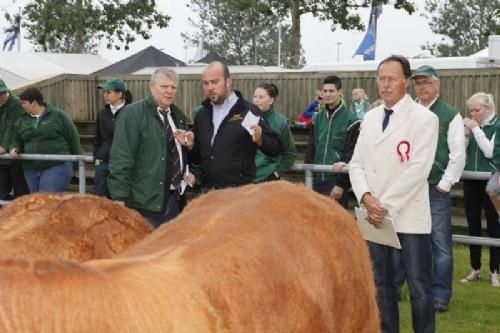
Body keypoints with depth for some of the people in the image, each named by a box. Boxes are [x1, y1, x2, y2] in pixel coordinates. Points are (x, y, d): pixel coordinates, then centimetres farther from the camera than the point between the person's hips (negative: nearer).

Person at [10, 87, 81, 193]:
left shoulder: (58, 115, -2)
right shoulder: (21, 121, 12)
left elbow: (73, 138, 1)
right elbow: (17, 141, 23)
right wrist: (14, 149, -1)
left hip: (57, 166, -6)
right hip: (31, 169, 6)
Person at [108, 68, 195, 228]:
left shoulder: (178, 116, 14)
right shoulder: (132, 114, -9)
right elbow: (121, 160, -16)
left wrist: (187, 172, 9)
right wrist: (121, 201, -21)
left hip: (174, 199, 7)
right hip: (145, 202, -7)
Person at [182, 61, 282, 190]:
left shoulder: (248, 111, -5)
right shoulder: (202, 115, 13)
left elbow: (276, 147, -6)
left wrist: (260, 139, -25)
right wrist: (190, 146, 1)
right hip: (208, 191, 6)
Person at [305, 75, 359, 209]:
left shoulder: (350, 120, -5)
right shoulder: (317, 119, 13)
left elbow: (351, 155, -9)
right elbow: (311, 149, 14)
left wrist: (341, 184, -14)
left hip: (336, 181, -5)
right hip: (317, 180, 5)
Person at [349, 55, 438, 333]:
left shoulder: (424, 118, -7)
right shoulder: (370, 118, 11)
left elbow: (418, 169, -14)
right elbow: (357, 163, 9)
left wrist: (387, 205, -15)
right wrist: (366, 197, -9)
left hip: (409, 215, -5)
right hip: (374, 215, 5)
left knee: (419, 286, -1)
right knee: (381, 282, 12)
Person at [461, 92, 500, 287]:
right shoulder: (472, 125, 9)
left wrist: (476, 129, -15)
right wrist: (464, 136, -8)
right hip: (471, 180, 5)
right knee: (473, 225, 8)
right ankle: (475, 269, 17)